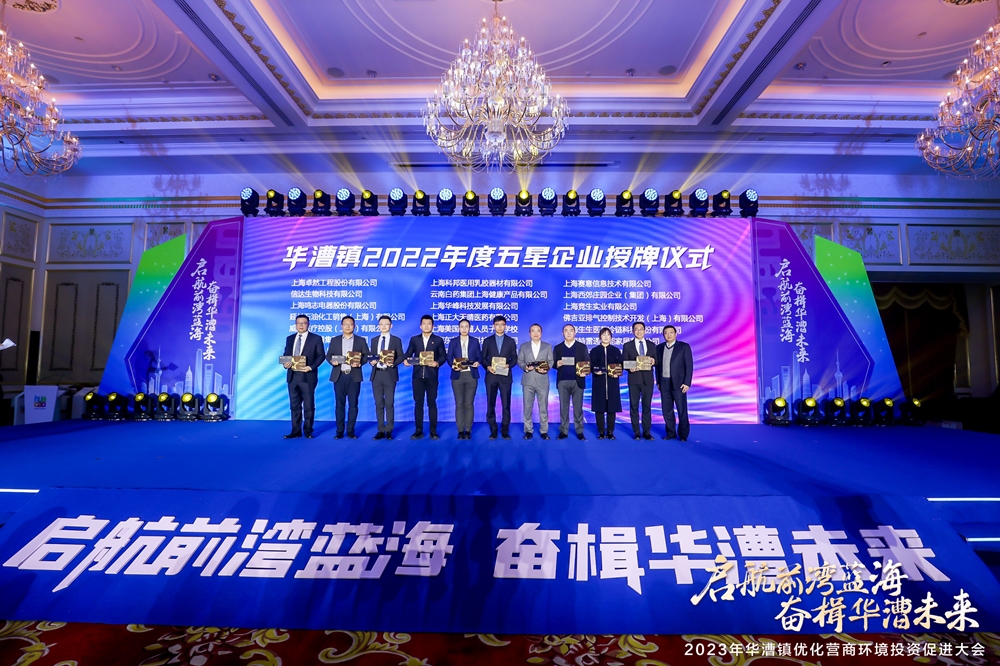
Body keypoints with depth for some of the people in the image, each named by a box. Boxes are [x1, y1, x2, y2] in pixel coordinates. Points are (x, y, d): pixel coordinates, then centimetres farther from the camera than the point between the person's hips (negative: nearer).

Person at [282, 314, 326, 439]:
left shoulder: (316, 338, 0)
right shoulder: (289, 338, 15)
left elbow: (320, 356, -4)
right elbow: (286, 355, 15)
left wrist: (311, 367, -17)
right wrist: (285, 363, -6)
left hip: (307, 376, -4)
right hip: (292, 376, 4)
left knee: (309, 405, 2)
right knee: (294, 405, 8)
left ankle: (308, 431, 12)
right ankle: (296, 431, 15)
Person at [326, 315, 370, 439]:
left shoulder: (361, 340, 7)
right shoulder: (334, 340, 11)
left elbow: (366, 355, 4)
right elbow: (328, 355, 9)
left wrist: (359, 363, -15)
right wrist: (332, 361, -12)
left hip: (354, 376, -1)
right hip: (339, 376, 1)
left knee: (353, 404, 1)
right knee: (340, 404, 3)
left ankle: (350, 431, 8)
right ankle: (340, 431, 10)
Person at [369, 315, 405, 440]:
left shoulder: (396, 340, 3)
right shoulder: (374, 340, 14)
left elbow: (400, 356, -1)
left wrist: (393, 363, -19)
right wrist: (372, 361, -9)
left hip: (389, 374, -3)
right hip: (377, 374, 3)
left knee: (389, 403, 0)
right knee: (379, 404, 6)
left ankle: (389, 431, 8)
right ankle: (381, 431, 13)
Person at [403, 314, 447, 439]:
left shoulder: (438, 340, 6)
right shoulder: (414, 339, 11)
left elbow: (443, 356, 2)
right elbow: (408, 353, 7)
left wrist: (437, 363, -17)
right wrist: (405, 360, -15)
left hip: (432, 376, -1)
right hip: (417, 375, 2)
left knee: (432, 403, 2)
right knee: (418, 403, 4)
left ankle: (433, 431, 8)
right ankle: (419, 430, 10)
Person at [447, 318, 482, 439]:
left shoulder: (475, 341, 8)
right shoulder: (453, 341, 7)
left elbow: (479, 356, 5)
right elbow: (449, 357, 2)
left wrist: (478, 362, -17)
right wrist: (452, 365, -18)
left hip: (471, 375, 0)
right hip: (457, 375, 0)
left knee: (469, 404, 3)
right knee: (459, 404, 2)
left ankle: (468, 430, 9)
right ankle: (460, 430, 9)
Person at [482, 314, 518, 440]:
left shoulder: (511, 341, 9)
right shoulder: (487, 341, 9)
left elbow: (514, 359, 6)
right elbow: (483, 358, 6)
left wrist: (508, 365, -14)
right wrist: (488, 367, -13)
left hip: (505, 376, 0)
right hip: (491, 376, 1)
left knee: (506, 405, 1)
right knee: (490, 404, 3)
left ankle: (505, 431, 10)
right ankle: (493, 431, 12)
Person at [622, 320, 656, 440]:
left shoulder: (652, 345, 10)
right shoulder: (627, 345, 4)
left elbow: (656, 362, 10)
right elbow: (624, 363, 1)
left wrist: (653, 361, -12)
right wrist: (630, 367, -19)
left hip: (648, 379, 1)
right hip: (634, 379, -1)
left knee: (647, 406, 6)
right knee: (634, 406, 3)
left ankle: (646, 432, 13)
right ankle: (636, 432, 11)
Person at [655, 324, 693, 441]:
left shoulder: (684, 346, -3)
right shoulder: (659, 347, 9)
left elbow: (689, 365, -6)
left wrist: (687, 383, -12)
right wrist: (658, 382, 8)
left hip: (678, 383, -4)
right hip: (664, 383, 4)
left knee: (682, 410, 2)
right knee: (666, 410, 8)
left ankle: (683, 434, 13)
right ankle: (671, 433, 20)